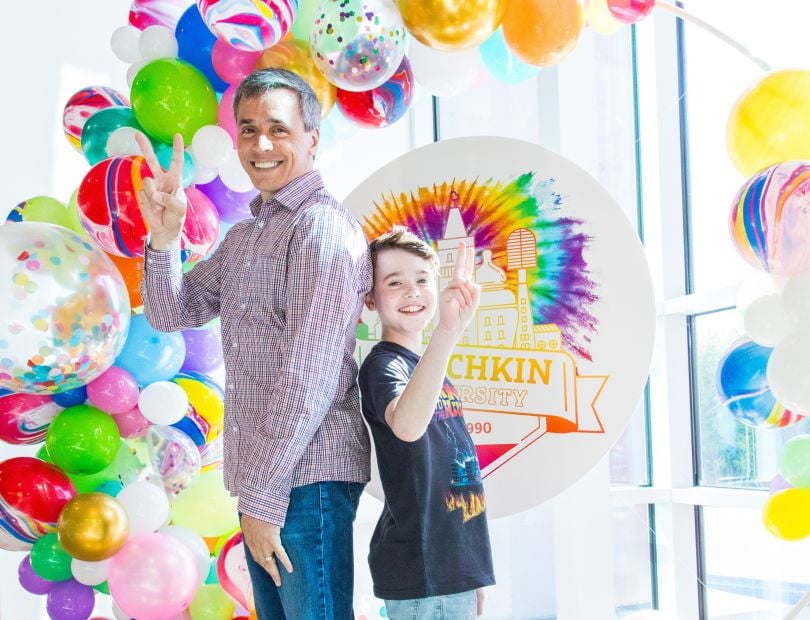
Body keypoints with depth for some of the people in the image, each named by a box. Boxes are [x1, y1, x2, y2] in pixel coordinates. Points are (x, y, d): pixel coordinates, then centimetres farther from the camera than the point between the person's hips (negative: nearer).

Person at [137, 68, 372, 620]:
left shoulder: (323, 228, -12)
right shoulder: (245, 235, 17)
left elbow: (309, 377, -18)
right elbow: (173, 314, 14)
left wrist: (265, 497, -17)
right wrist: (164, 237, -4)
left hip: (307, 477, -8)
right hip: (261, 478, 8)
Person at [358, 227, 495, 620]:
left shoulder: (427, 366, 15)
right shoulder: (383, 364, -13)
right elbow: (406, 425, -38)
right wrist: (447, 332, -49)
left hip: (455, 568, 9)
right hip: (422, 574, -9)